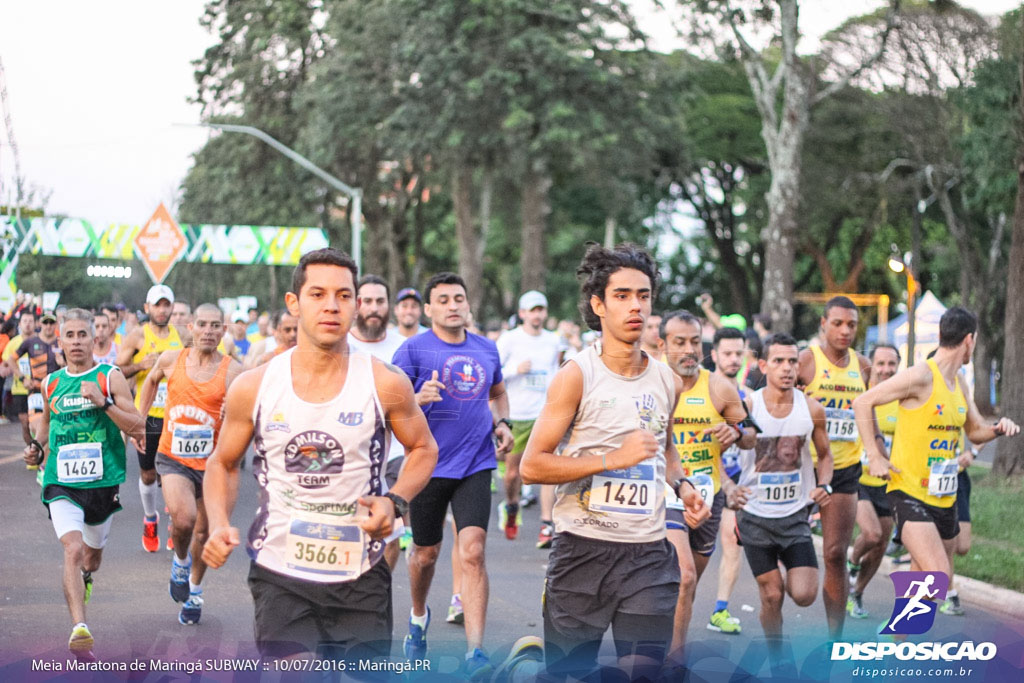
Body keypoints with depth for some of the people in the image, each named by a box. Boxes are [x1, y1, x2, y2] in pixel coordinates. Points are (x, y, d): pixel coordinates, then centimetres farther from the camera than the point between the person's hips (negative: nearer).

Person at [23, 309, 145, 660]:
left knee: (93, 553, 18)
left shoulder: (110, 377, -3)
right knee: (73, 549, -21)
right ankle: (79, 629, -31)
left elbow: (138, 428, -8)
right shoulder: (51, 382, 7)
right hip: (61, 483, 0)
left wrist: (104, 402, -20)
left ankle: (85, 579, 56)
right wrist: (38, 446, 10)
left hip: (103, 482, 0)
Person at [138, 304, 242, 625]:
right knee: (183, 519, -24)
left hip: (213, 462, 0)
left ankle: (194, 592, 37)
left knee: (203, 531, 13)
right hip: (173, 457, 0)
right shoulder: (171, 360, -2)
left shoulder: (233, 371, -10)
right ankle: (180, 562, 9)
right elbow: (151, 380, 21)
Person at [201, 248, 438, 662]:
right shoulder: (252, 388, -3)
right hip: (279, 571, -1)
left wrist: (395, 501, -8)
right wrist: (219, 526, -7)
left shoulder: (385, 385, -5)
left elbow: (423, 448, 10)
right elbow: (223, 464, 10)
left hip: (361, 575, 1)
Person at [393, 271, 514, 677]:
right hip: (428, 465, -2)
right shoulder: (414, 350, -5)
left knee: (472, 552, -13)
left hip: (476, 465, 2)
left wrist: (501, 423, 7)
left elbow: (498, 393, 26)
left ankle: (475, 653, -15)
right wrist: (418, 399, -27)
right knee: (425, 553, 13)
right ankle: (418, 617, 44)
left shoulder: (486, 350, 8)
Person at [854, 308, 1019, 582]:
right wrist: (874, 456, -14)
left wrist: (999, 428, 0)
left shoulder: (958, 383, 12)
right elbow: (863, 402, -11)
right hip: (910, 494, -8)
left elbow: (976, 431, 24)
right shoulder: (921, 376, -14)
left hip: (945, 497, 8)